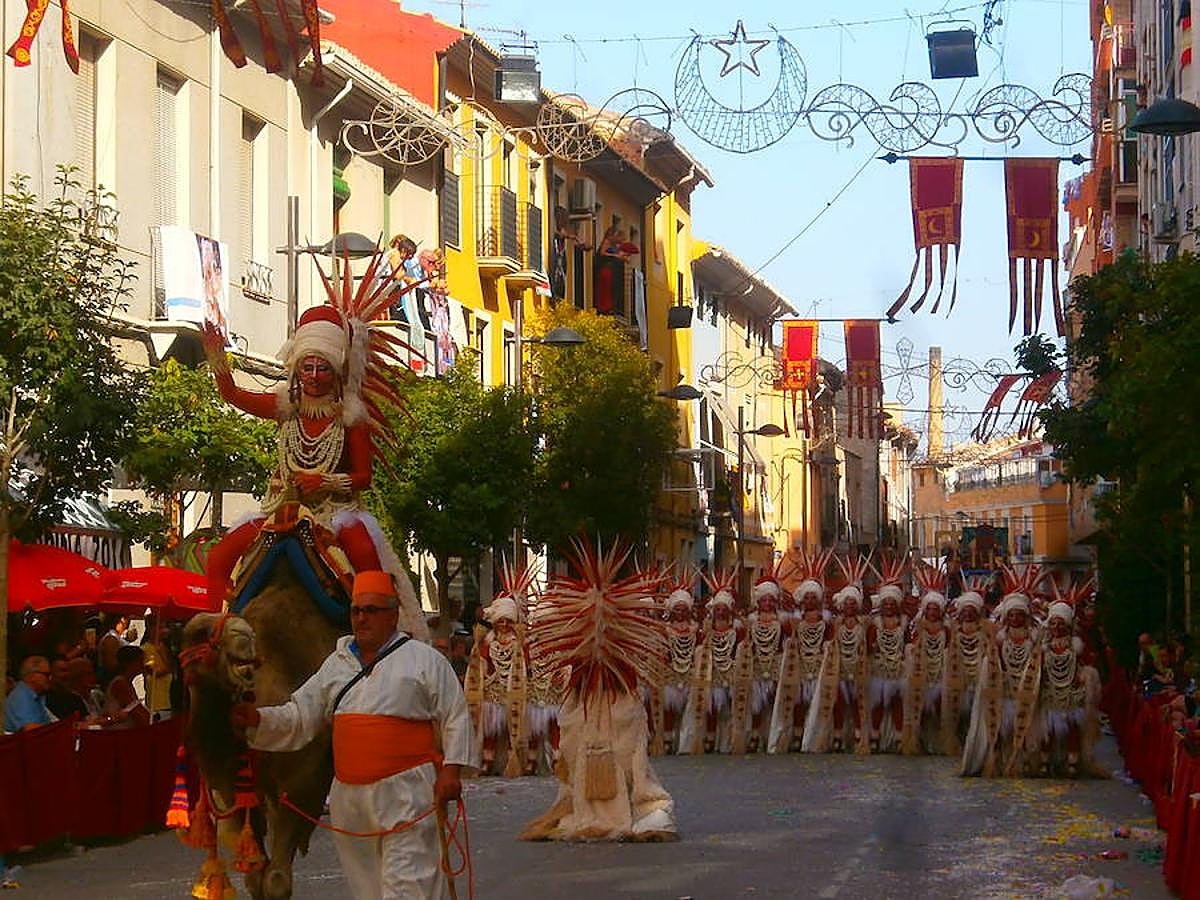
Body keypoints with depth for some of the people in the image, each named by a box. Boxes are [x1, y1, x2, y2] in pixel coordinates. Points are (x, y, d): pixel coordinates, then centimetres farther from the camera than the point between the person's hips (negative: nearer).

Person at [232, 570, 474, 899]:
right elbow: (301, 715, 17)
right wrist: (258, 719, 0)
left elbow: (455, 718, 1)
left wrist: (451, 771, -9)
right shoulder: (337, 664, 17)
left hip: (406, 795, -5)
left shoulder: (425, 660, 3)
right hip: (349, 795, 6)